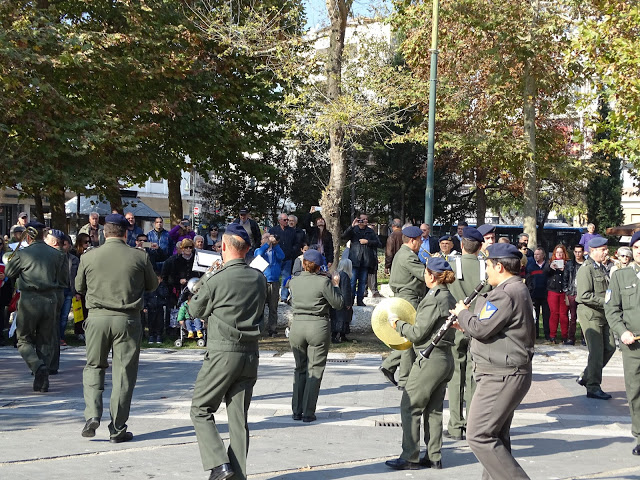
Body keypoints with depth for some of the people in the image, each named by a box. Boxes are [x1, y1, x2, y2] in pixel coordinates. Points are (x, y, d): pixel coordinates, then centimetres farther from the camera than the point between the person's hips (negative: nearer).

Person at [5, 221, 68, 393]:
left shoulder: (22, 254, -4)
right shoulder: (58, 255, 4)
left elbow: (8, 272, 11)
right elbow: (64, 280, 10)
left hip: (29, 301, -3)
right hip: (51, 300, 3)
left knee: (24, 340, 9)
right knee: (45, 342, 12)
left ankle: (38, 366, -18)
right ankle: (42, 381, 8)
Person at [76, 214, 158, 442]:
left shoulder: (88, 257, -2)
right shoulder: (140, 257, -4)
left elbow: (79, 287, 12)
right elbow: (152, 285, 10)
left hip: (97, 318, 1)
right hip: (128, 320, -1)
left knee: (94, 366, 17)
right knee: (124, 373, 5)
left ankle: (92, 415, -1)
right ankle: (117, 429, 8)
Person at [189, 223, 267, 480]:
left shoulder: (216, 280, -13)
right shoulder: (259, 278, 4)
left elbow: (196, 310, 2)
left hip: (222, 353, -5)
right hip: (250, 354, 5)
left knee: (201, 410, 7)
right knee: (239, 417, 10)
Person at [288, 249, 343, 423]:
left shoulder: (294, 282, 1)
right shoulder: (323, 282, -11)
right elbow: (338, 304, -6)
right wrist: (335, 286, 9)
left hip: (297, 326, 3)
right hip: (318, 327, -3)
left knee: (300, 369, 16)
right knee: (315, 370, 4)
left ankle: (297, 411, 15)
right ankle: (308, 413, 2)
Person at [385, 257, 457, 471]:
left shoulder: (433, 299, -17)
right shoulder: (449, 298, 11)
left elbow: (418, 333, -17)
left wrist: (398, 323, -2)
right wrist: (406, 325, 16)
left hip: (429, 360, -10)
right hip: (445, 358, 10)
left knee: (410, 407, -1)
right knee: (433, 410, 14)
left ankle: (410, 458, 1)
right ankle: (434, 457, 17)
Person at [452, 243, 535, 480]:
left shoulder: (506, 294, -19)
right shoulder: (518, 290, 16)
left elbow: (481, 329, -21)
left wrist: (463, 313, -3)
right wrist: (465, 326, 13)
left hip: (500, 377, -11)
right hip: (508, 373, 11)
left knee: (479, 436, -11)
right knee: (497, 436, 16)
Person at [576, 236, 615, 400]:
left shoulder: (601, 268, 15)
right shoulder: (586, 269, -13)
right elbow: (584, 295, -21)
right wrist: (605, 302, -20)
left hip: (602, 314, 9)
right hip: (590, 314, -9)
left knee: (610, 347, 8)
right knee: (596, 351, -6)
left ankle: (586, 377, 21)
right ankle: (593, 388, 2)